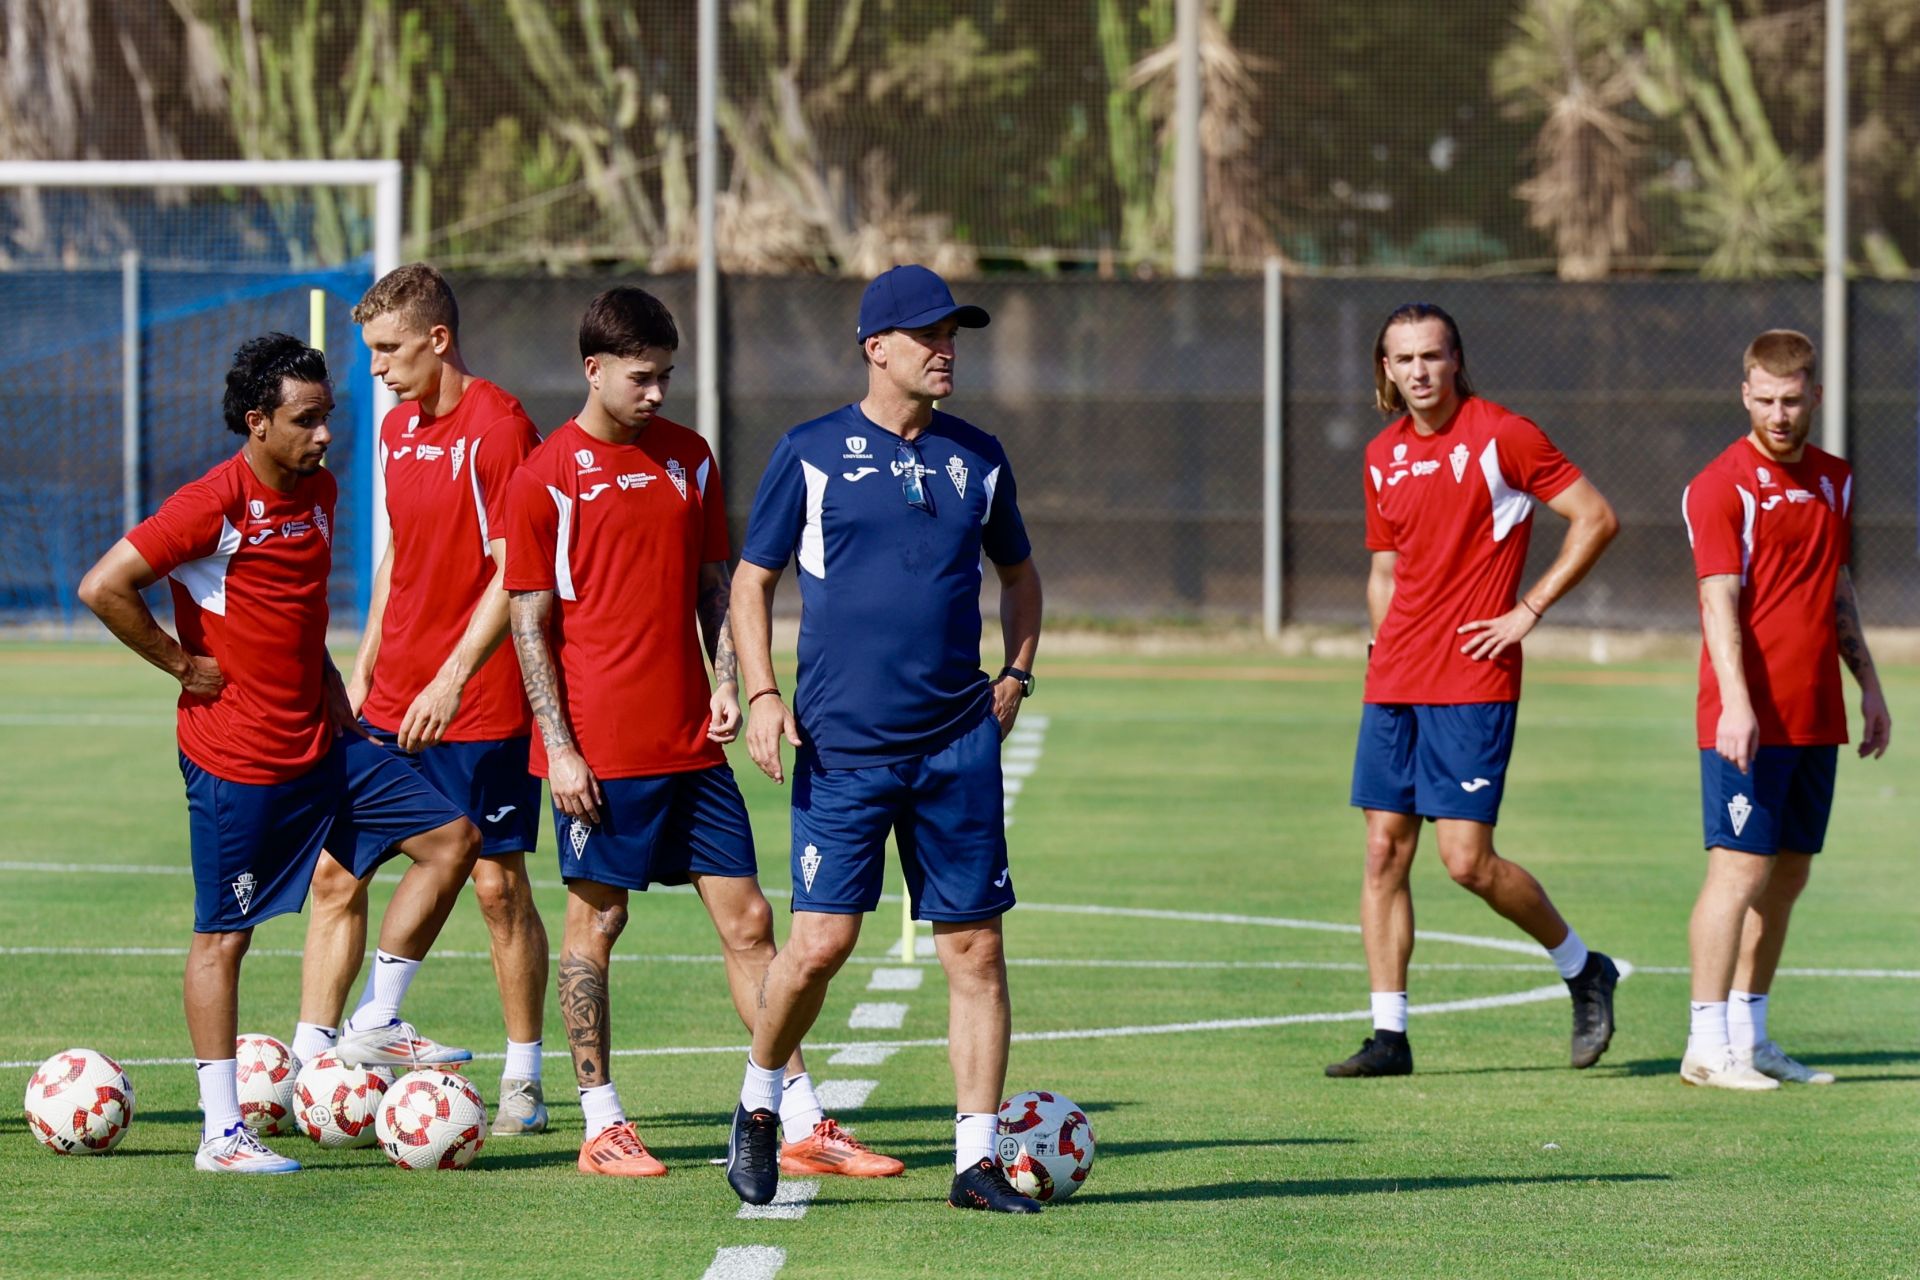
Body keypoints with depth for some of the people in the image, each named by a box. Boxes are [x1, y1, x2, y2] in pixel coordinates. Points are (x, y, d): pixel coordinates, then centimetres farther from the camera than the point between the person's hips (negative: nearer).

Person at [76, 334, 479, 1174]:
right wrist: (182, 665, -13)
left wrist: (322, 675, 12)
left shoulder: (319, 492, 7)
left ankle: (379, 1024, 12)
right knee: (223, 935, -1)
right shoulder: (214, 504, -17)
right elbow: (103, 587, -20)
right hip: (236, 757, -8)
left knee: (451, 839, 3)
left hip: (320, 742, 8)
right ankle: (221, 1133, 4)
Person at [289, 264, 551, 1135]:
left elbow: (512, 572, -17)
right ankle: (310, 1060, 5)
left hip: (478, 707, -7)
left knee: (498, 883, 0)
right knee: (336, 869, 2)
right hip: (390, 703, 7)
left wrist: (453, 678, -22)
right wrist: (363, 669, 15)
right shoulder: (396, 428, 12)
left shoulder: (498, 428, -13)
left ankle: (524, 1081, 10)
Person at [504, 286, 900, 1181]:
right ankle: (602, 1125, 11)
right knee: (595, 921, 2)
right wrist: (560, 748, -10)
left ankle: (802, 1123, 4)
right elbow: (530, 622, -5)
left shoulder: (688, 458, 10)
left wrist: (727, 682, 1)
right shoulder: (547, 478, -5)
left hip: (690, 741, 5)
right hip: (600, 751, -5)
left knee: (747, 920, 3)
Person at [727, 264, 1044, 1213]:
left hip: (959, 743, 3)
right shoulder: (812, 453, 0)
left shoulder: (976, 458, 10)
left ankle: (978, 1160, 5)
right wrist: (762, 695, -5)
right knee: (821, 940, -10)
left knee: (975, 947, 0)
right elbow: (753, 580, 6)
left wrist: (1016, 675, 13)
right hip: (843, 744, -3)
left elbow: (1017, 570, 26)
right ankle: (758, 1106, 16)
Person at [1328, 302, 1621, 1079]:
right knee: (1384, 851, 2)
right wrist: (1385, 652, 10)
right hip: (1394, 685, 6)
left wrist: (1530, 611, -9)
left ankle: (1583, 971, 12)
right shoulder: (1384, 456, 13)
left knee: (1467, 860, -11)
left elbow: (1596, 518, -6)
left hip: (1471, 685, -6)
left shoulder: (1500, 437, -6)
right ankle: (1389, 1036, 6)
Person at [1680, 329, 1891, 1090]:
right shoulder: (1722, 486, -8)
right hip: (1750, 719, -7)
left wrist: (1869, 685, 21)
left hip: (1816, 720, 7)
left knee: (1789, 876, 9)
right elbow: (1720, 600, -17)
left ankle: (1750, 1037, 17)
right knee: (1740, 871, -9)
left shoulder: (1834, 480, 14)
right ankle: (1707, 1047, -8)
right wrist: (1735, 703, -26)